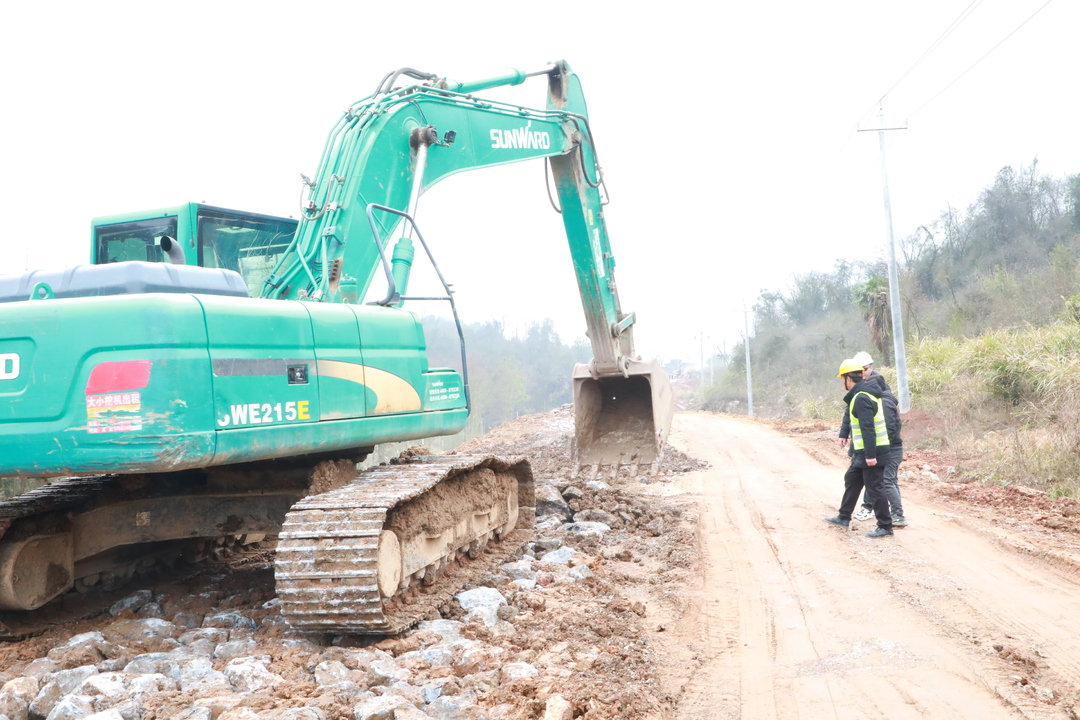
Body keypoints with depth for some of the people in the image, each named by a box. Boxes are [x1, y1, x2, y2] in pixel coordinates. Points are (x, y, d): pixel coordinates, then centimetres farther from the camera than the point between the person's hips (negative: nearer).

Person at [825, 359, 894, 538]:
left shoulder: (861, 398, -19)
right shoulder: (867, 392, 13)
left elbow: (867, 428, -25)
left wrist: (870, 455, -26)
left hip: (871, 452, -11)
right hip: (863, 452, 11)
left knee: (875, 488, -3)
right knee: (851, 480, 19)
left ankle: (885, 526, 5)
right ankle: (844, 518, 29)